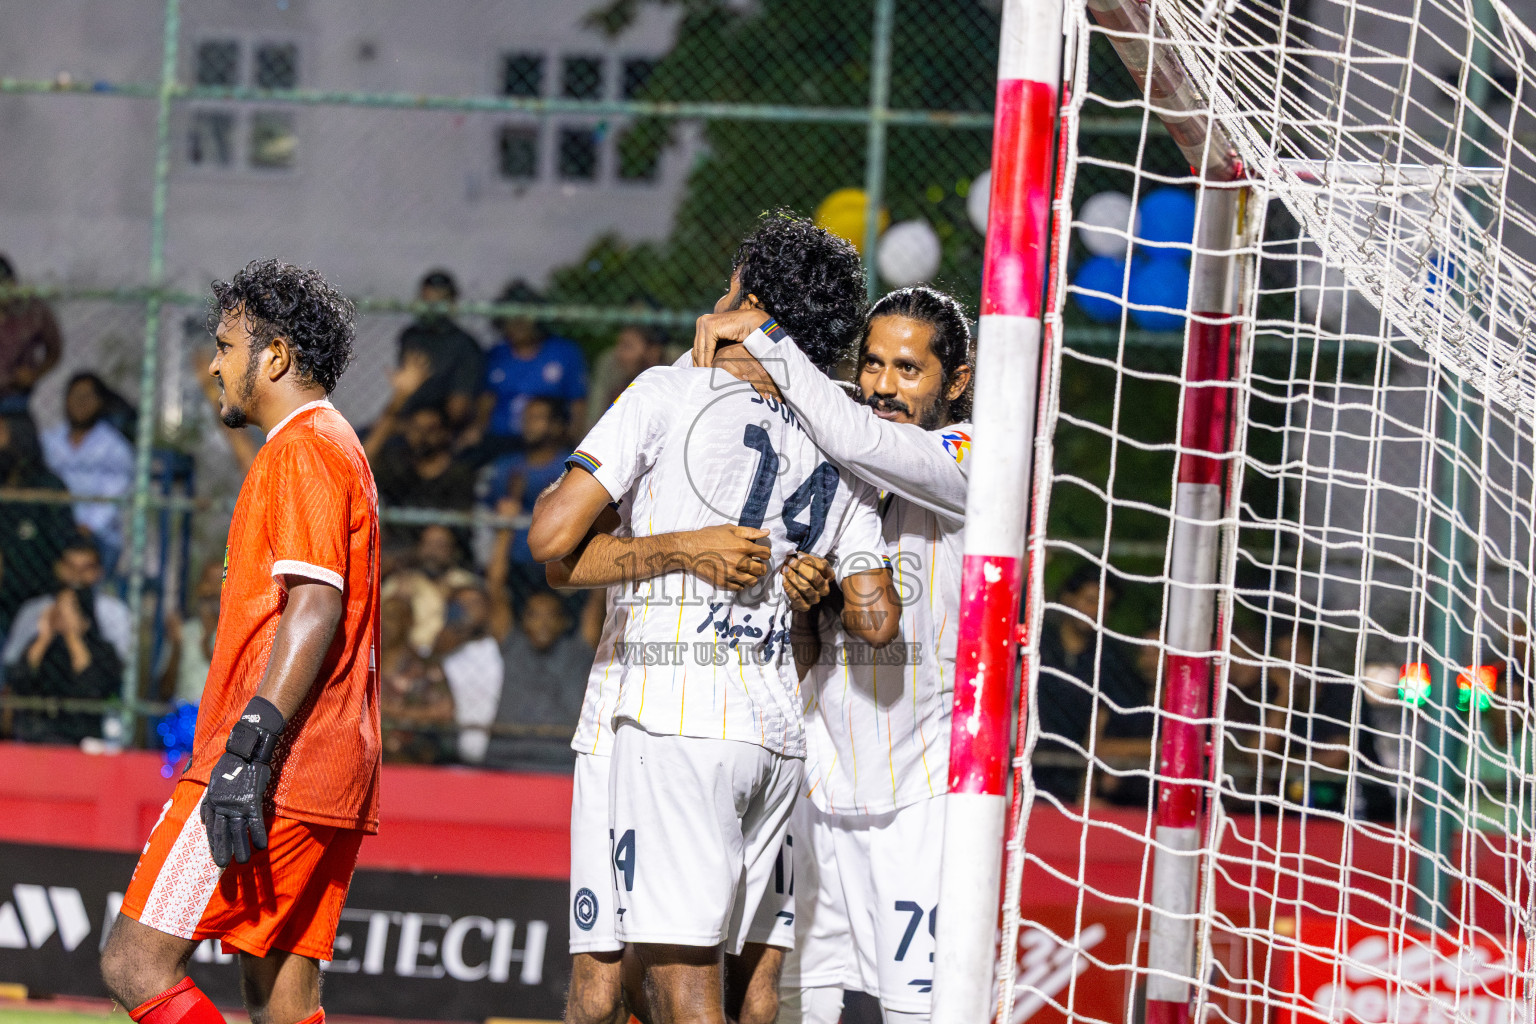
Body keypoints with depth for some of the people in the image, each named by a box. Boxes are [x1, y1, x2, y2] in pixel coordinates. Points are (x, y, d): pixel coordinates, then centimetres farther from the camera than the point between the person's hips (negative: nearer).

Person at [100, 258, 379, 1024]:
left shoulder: (302, 450, -8)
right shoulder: (339, 448, 24)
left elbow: (314, 607, -19)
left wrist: (247, 750, -24)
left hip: (277, 768, -10)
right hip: (331, 785, 10)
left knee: (136, 962, -12)